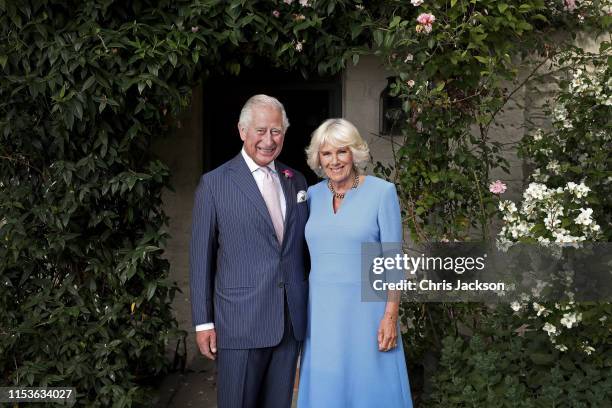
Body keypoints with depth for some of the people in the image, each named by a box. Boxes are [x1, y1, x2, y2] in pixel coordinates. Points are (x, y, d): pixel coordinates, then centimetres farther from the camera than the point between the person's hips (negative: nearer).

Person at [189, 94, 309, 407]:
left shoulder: (296, 181, 9)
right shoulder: (214, 183, -4)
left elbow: (302, 245, 14)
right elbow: (201, 256, -3)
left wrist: (310, 308, 10)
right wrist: (203, 322, -4)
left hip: (292, 321, 4)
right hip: (240, 322, -4)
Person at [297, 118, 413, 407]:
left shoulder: (381, 192, -6)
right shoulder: (313, 195, 5)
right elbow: (306, 256, 12)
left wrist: (391, 315, -12)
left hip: (366, 307, -4)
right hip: (322, 310, 4)